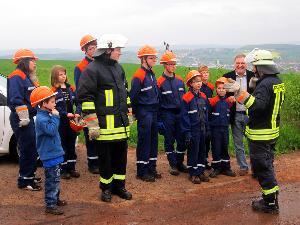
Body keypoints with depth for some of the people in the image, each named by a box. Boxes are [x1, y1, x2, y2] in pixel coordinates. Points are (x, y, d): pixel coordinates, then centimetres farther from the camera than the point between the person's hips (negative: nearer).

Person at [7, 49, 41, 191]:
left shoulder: (28, 77, 17)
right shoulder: (16, 77, -15)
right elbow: (16, 99, -23)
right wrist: (23, 118, -23)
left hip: (29, 118, 10)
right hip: (21, 120, -10)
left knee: (32, 149, 16)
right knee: (27, 150, -6)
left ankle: (29, 175, 29)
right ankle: (24, 181, 2)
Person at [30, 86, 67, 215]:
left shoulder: (47, 115, 11)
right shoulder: (41, 118, -20)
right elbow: (51, 130, -31)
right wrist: (55, 117, -24)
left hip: (54, 153, 10)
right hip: (50, 155, -10)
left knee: (55, 179, 20)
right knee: (52, 180, -5)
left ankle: (55, 199, 33)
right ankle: (50, 205, 0)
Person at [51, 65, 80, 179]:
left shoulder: (71, 88, 8)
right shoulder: (53, 91, -7)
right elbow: (54, 107, -14)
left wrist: (77, 113, -10)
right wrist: (66, 114, -22)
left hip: (72, 121, 5)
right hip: (60, 122, -5)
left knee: (71, 145, 12)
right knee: (62, 146, 3)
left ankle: (71, 168, 22)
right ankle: (63, 170, 11)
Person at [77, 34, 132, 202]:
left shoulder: (118, 68, 14)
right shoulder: (92, 69, -11)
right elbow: (85, 96, -14)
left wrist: (127, 115, 22)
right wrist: (92, 123, -16)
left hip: (121, 123, 7)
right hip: (104, 124, -7)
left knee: (121, 156, 14)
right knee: (105, 157, 5)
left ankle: (119, 186, 28)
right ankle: (106, 188, 21)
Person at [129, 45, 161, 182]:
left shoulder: (152, 74, 12)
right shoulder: (138, 76, -16)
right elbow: (133, 96, -14)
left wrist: (156, 109, 17)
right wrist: (135, 112, -6)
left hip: (153, 112, 9)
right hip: (144, 113, -8)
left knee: (153, 140, 13)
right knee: (144, 141, -3)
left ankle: (151, 168, 23)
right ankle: (141, 172, 7)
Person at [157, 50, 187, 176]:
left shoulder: (180, 80, 8)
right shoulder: (160, 82, -7)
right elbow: (158, 102, -6)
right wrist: (159, 119, -8)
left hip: (180, 113, 5)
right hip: (167, 115, -4)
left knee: (182, 140, 8)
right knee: (169, 141, 4)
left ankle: (180, 163, 22)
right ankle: (173, 165, 14)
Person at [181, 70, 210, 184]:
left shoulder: (203, 96, 8)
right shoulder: (186, 98, -13)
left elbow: (206, 113, 14)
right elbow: (184, 116, -13)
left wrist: (207, 128, 11)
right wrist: (187, 132, -15)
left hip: (202, 129, 7)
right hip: (193, 129, -7)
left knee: (202, 150, 12)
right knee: (193, 151, 1)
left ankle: (200, 172, 24)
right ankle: (193, 174, 12)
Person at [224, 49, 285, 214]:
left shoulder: (265, 84, -22)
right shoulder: (277, 81, 9)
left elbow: (257, 105, -36)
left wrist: (239, 92, -42)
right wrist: (255, 87, 14)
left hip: (260, 134, -10)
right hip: (272, 131, 10)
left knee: (261, 167, -2)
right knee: (266, 164, 20)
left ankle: (270, 203, 5)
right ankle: (271, 198, 31)